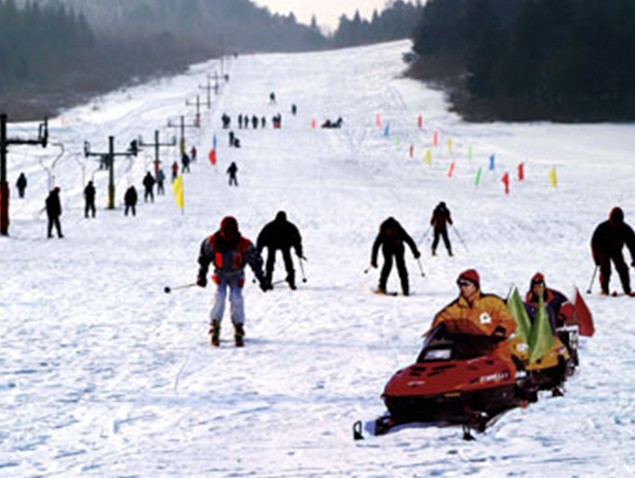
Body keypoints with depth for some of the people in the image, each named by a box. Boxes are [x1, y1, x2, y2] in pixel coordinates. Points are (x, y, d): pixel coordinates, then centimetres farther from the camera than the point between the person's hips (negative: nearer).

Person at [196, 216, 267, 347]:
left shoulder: (244, 245, -21)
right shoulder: (212, 242, -19)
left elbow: (255, 261, -10)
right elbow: (203, 258, -3)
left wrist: (261, 279, -8)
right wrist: (202, 276, -3)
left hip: (236, 276, -1)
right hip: (220, 274, 1)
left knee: (236, 298, -19)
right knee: (219, 297, -20)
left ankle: (239, 330, -13)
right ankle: (215, 327, -16)